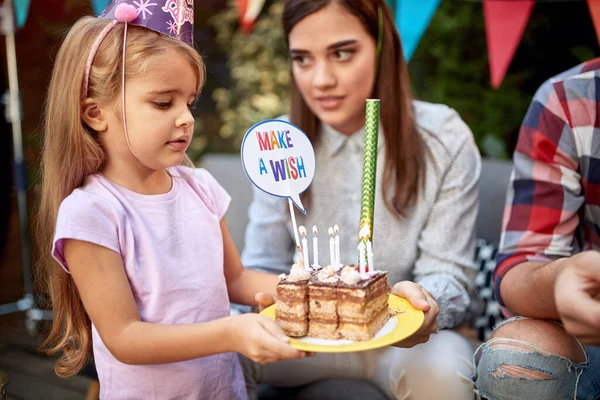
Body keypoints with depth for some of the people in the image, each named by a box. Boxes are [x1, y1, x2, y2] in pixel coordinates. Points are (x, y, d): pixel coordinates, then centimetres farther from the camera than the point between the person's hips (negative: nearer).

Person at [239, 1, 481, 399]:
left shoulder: (445, 141, -10)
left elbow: (449, 277, -11)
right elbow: (262, 267, -2)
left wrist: (423, 300, -35)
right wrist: (266, 299, -26)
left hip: (404, 335, -2)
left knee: (440, 367, -35)